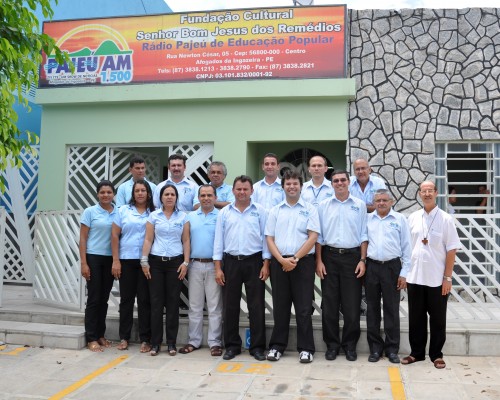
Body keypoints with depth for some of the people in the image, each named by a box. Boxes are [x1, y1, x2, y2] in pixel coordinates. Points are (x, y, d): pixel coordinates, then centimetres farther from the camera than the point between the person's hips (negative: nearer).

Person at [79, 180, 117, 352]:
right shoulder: (90, 212, -2)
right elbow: (82, 239, -3)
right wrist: (83, 263, -10)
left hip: (110, 259, 3)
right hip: (93, 258, -3)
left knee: (104, 298, 10)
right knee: (94, 298, -1)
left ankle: (100, 334, 21)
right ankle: (91, 338, 7)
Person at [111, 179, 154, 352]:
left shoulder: (154, 213, 5)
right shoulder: (123, 211, 6)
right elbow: (115, 236, 3)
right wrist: (116, 260, -3)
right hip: (126, 260, 1)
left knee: (145, 300, 2)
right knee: (126, 299, 7)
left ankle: (145, 339, 9)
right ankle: (124, 337, 17)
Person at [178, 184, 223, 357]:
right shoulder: (191, 217, 11)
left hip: (214, 265, -3)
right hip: (195, 265, 3)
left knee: (215, 306, 1)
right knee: (195, 305, 9)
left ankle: (215, 342, 8)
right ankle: (193, 341, 17)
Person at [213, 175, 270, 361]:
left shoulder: (260, 211, 3)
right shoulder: (224, 213, 8)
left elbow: (266, 238, 2)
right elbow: (218, 240, 6)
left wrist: (266, 264, -6)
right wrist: (218, 267, 0)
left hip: (254, 262, -2)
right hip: (231, 262, 2)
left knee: (256, 306, 1)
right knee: (230, 306, 6)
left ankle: (257, 346, 11)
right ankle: (232, 346, 18)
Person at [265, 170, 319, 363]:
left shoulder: (309, 209, 4)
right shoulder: (275, 211, 11)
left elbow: (313, 237, -4)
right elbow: (269, 238, 6)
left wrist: (295, 258, -11)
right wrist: (282, 260, -9)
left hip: (303, 262, -2)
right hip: (279, 262, 3)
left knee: (303, 307, 0)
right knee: (280, 306, 8)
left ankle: (305, 348, 8)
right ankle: (277, 346, 17)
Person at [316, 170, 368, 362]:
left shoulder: (359, 205, 6)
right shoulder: (323, 206, 7)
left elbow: (363, 235, 5)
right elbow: (318, 235, 6)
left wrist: (362, 260, -3)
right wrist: (319, 261, -1)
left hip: (352, 256, -1)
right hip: (330, 256, 1)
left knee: (352, 304, 2)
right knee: (329, 304, 4)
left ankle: (350, 345, 15)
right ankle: (332, 344, 15)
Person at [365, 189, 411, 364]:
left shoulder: (400, 219, 3)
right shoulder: (367, 219, 9)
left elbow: (406, 247, 2)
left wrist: (404, 272, -2)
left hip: (392, 266, -2)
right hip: (371, 266, 2)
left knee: (391, 309, 4)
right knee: (372, 308, 7)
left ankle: (392, 349, 14)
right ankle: (375, 348, 17)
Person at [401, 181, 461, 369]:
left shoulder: (445, 219, -4)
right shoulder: (413, 218, 6)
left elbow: (451, 250, -6)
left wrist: (447, 278, -9)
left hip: (437, 279, -3)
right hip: (415, 277, 3)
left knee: (437, 319, 8)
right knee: (416, 318, 10)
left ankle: (436, 354, 21)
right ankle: (417, 352, 23)